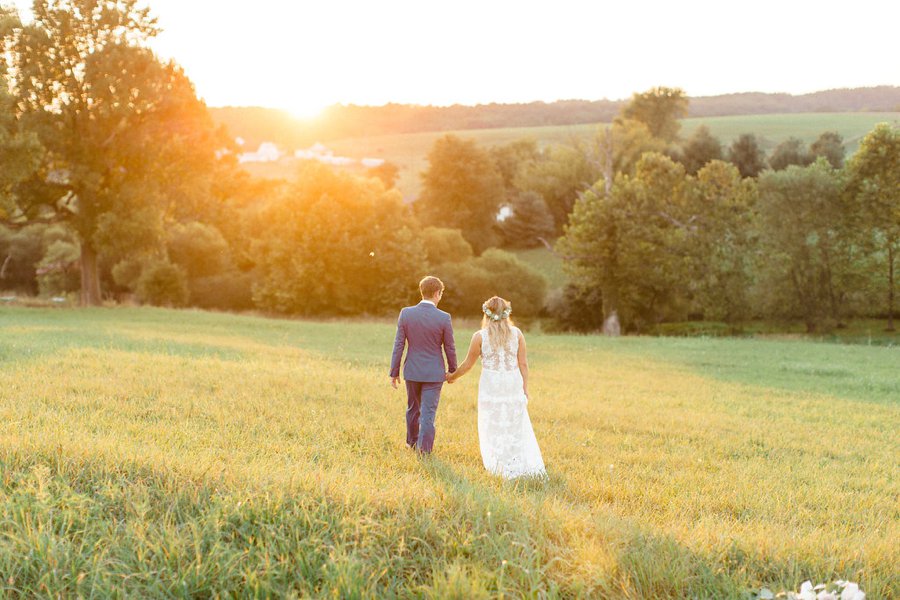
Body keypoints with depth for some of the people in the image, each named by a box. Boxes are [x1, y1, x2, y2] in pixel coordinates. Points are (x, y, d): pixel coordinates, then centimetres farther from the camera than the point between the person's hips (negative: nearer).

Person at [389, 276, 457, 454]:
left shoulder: (406, 313, -8)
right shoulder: (443, 318, -13)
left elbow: (398, 344, -6)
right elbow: (449, 347, -4)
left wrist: (394, 372, 2)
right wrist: (452, 370, 12)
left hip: (412, 371, 3)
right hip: (434, 372, -3)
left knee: (413, 408, 21)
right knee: (428, 412, 3)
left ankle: (412, 442, 37)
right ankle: (424, 449, 1)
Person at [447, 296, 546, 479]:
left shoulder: (480, 336, -6)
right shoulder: (516, 333, -2)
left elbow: (468, 364, 2)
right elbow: (523, 364, 0)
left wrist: (453, 376, 19)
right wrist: (525, 388, 9)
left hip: (491, 385, -2)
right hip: (513, 383, 2)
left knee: (493, 427, 12)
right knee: (517, 427, 11)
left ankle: (501, 465, 16)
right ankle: (527, 465, 6)